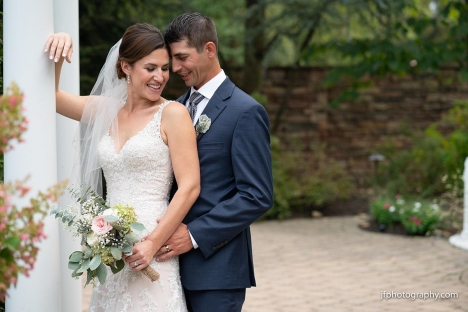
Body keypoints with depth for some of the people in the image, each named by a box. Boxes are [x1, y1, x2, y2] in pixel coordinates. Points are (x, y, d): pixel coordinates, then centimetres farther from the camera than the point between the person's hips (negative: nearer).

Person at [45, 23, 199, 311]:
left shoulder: (172, 114, -5)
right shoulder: (107, 110, 10)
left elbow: (189, 187, -10)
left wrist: (153, 243, -16)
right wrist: (58, 54, 1)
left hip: (152, 253, -5)